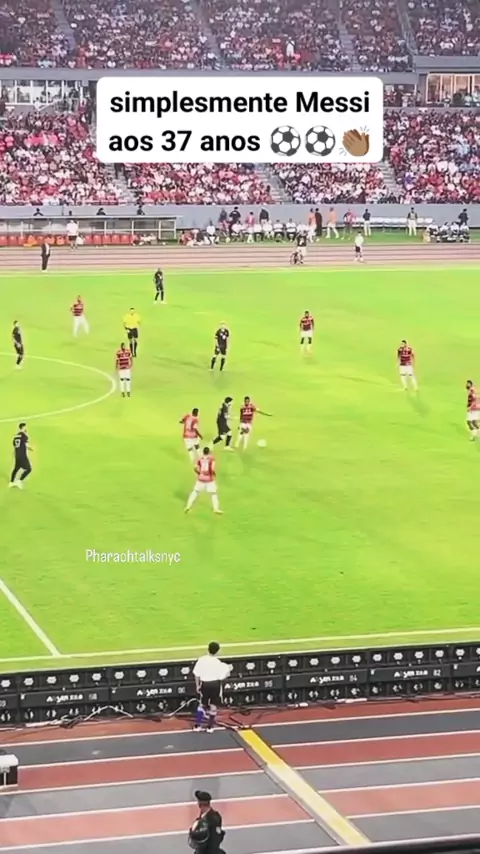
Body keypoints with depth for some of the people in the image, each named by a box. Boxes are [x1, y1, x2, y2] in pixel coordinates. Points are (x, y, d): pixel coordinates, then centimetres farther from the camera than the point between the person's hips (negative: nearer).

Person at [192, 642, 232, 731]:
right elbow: (222, 678, -12)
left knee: (202, 704, 18)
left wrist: (197, 685, 9)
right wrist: (228, 670, 5)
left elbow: (196, 675, -5)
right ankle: (210, 726, 17)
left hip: (205, 684, 2)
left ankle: (198, 725, 18)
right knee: (213, 706, 11)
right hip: (215, 684, -2)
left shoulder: (201, 660, -9)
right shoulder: (218, 663, -16)